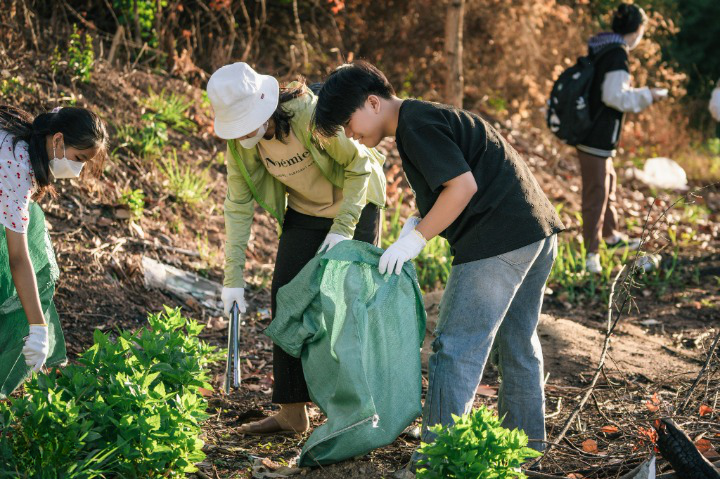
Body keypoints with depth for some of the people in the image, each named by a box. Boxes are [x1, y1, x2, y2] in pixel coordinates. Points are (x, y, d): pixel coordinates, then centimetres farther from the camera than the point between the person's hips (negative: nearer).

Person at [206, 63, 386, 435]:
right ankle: (291, 413, 5)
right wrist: (233, 277, -14)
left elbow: (359, 166, -21)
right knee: (285, 297, -2)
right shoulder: (238, 141, -16)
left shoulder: (310, 114, -33)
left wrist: (342, 229, -26)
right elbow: (238, 205, -10)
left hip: (354, 206, -5)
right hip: (304, 212, 5)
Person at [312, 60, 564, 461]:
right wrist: (418, 224, 6)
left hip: (499, 240, -11)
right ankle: (526, 434, 31)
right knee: (518, 340, 20)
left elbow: (463, 186, -20)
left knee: (456, 346, -6)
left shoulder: (416, 126, -12)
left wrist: (415, 239, -15)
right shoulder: (426, 119, 20)